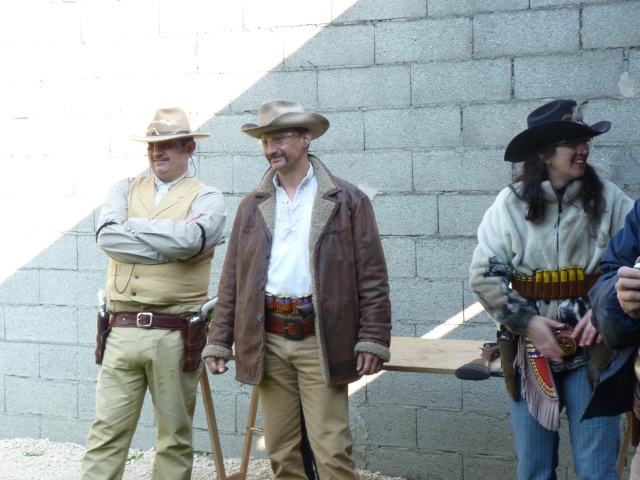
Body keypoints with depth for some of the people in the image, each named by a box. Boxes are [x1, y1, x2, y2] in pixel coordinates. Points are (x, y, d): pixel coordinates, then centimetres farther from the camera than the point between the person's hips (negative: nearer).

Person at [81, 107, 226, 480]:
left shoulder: (207, 198, 2)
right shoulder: (126, 190, 13)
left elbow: (190, 239, -19)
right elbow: (107, 236, -6)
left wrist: (131, 226, -6)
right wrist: (170, 244, -10)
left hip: (175, 335, -2)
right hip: (122, 331, 3)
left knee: (175, 437, 9)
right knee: (106, 433, 3)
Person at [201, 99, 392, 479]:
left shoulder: (347, 201, 2)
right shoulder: (253, 206, 13)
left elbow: (372, 276, -1)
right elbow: (232, 279, 13)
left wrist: (373, 340, -8)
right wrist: (219, 341, 8)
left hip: (320, 341, -4)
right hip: (267, 341, 4)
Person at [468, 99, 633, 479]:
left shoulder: (608, 199, -2)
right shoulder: (511, 203, -3)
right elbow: (483, 275, -3)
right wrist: (526, 321, -12)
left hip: (592, 351, 0)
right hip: (530, 351, 1)